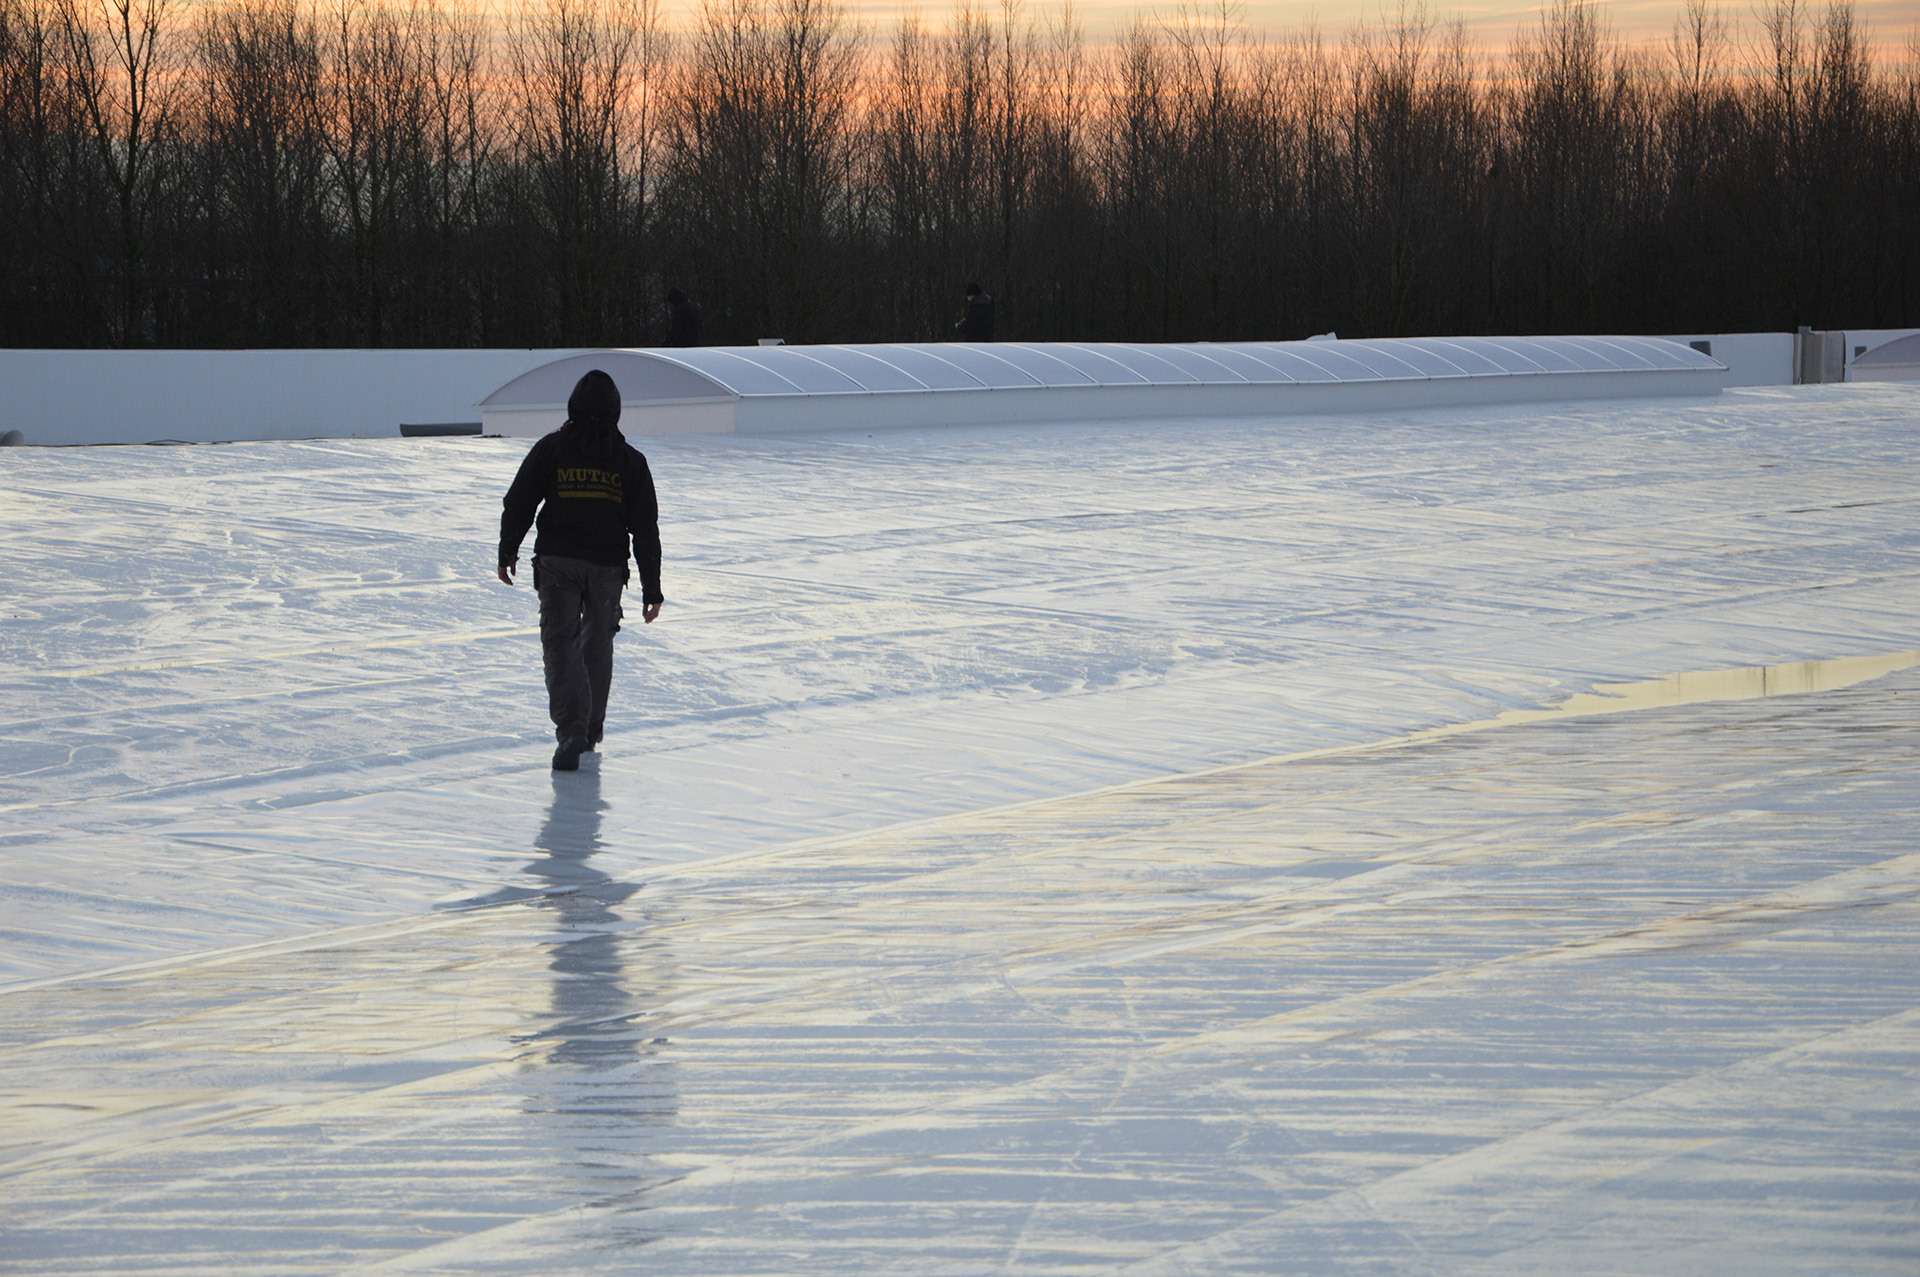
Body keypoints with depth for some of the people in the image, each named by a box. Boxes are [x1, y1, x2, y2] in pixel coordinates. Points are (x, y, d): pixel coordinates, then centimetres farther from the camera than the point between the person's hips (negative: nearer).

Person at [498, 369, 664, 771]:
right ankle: (591, 730, 30)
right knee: (598, 645, 19)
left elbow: (518, 504, 1)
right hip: (608, 567, 2)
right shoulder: (629, 460, 3)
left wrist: (508, 552, 16)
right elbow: (645, 529, 3)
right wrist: (651, 588, 7)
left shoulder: (551, 449, -1)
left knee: (560, 643, -3)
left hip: (558, 562, -2)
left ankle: (571, 731, -20)